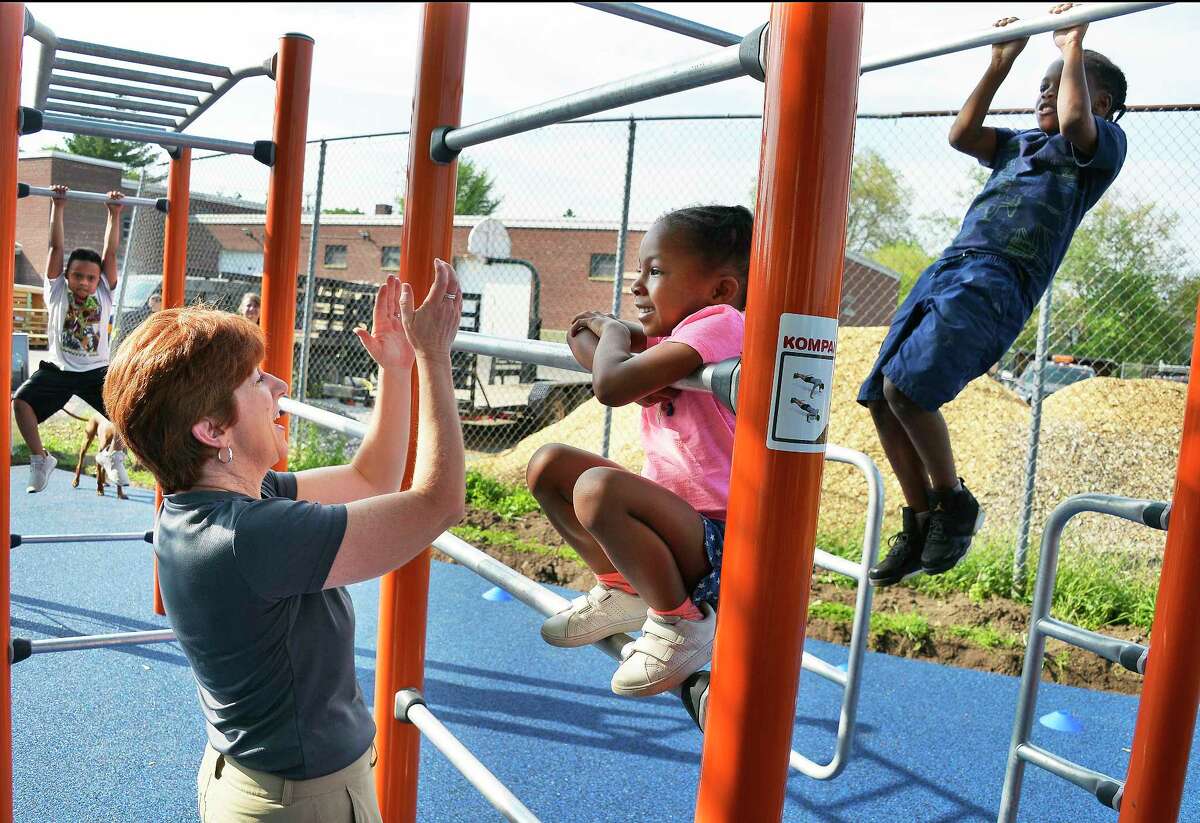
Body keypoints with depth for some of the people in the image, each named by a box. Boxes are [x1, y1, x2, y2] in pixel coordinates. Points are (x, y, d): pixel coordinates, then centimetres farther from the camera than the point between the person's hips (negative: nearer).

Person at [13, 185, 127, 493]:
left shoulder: (103, 293, 2)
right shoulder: (57, 291, 0)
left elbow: (110, 251, -2)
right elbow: (56, 248, -6)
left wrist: (115, 213, -5)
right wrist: (58, 208, -9)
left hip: (96, 371, 0)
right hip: (57, 369, 0)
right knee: (20, 401, -22)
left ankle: (114, 454, 8)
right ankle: (40, 459, -2)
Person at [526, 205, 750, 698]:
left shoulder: (718, 323, -19)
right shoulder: (672, 335, 7)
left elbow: (611, 387, -31)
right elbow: (583, 336, 14)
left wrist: (613, 332, -8)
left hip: (721, 546, -9)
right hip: (677, 519, 9)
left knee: (598, 487, -34)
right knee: (548, 465, 6)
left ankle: (682, 623, -11)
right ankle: (624, 591, 17)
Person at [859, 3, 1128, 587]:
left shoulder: (1105, 143, 9)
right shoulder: (1021, 143, 30)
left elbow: (1074, 121, -12)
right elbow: (962, 135, 26)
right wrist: (1001, 63, 30)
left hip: (999, 282, -8)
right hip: (947, 268, 8)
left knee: (907, 388, -24)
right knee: (880, 395, 0)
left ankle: (954, 503, -3)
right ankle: (921, 524, 10)